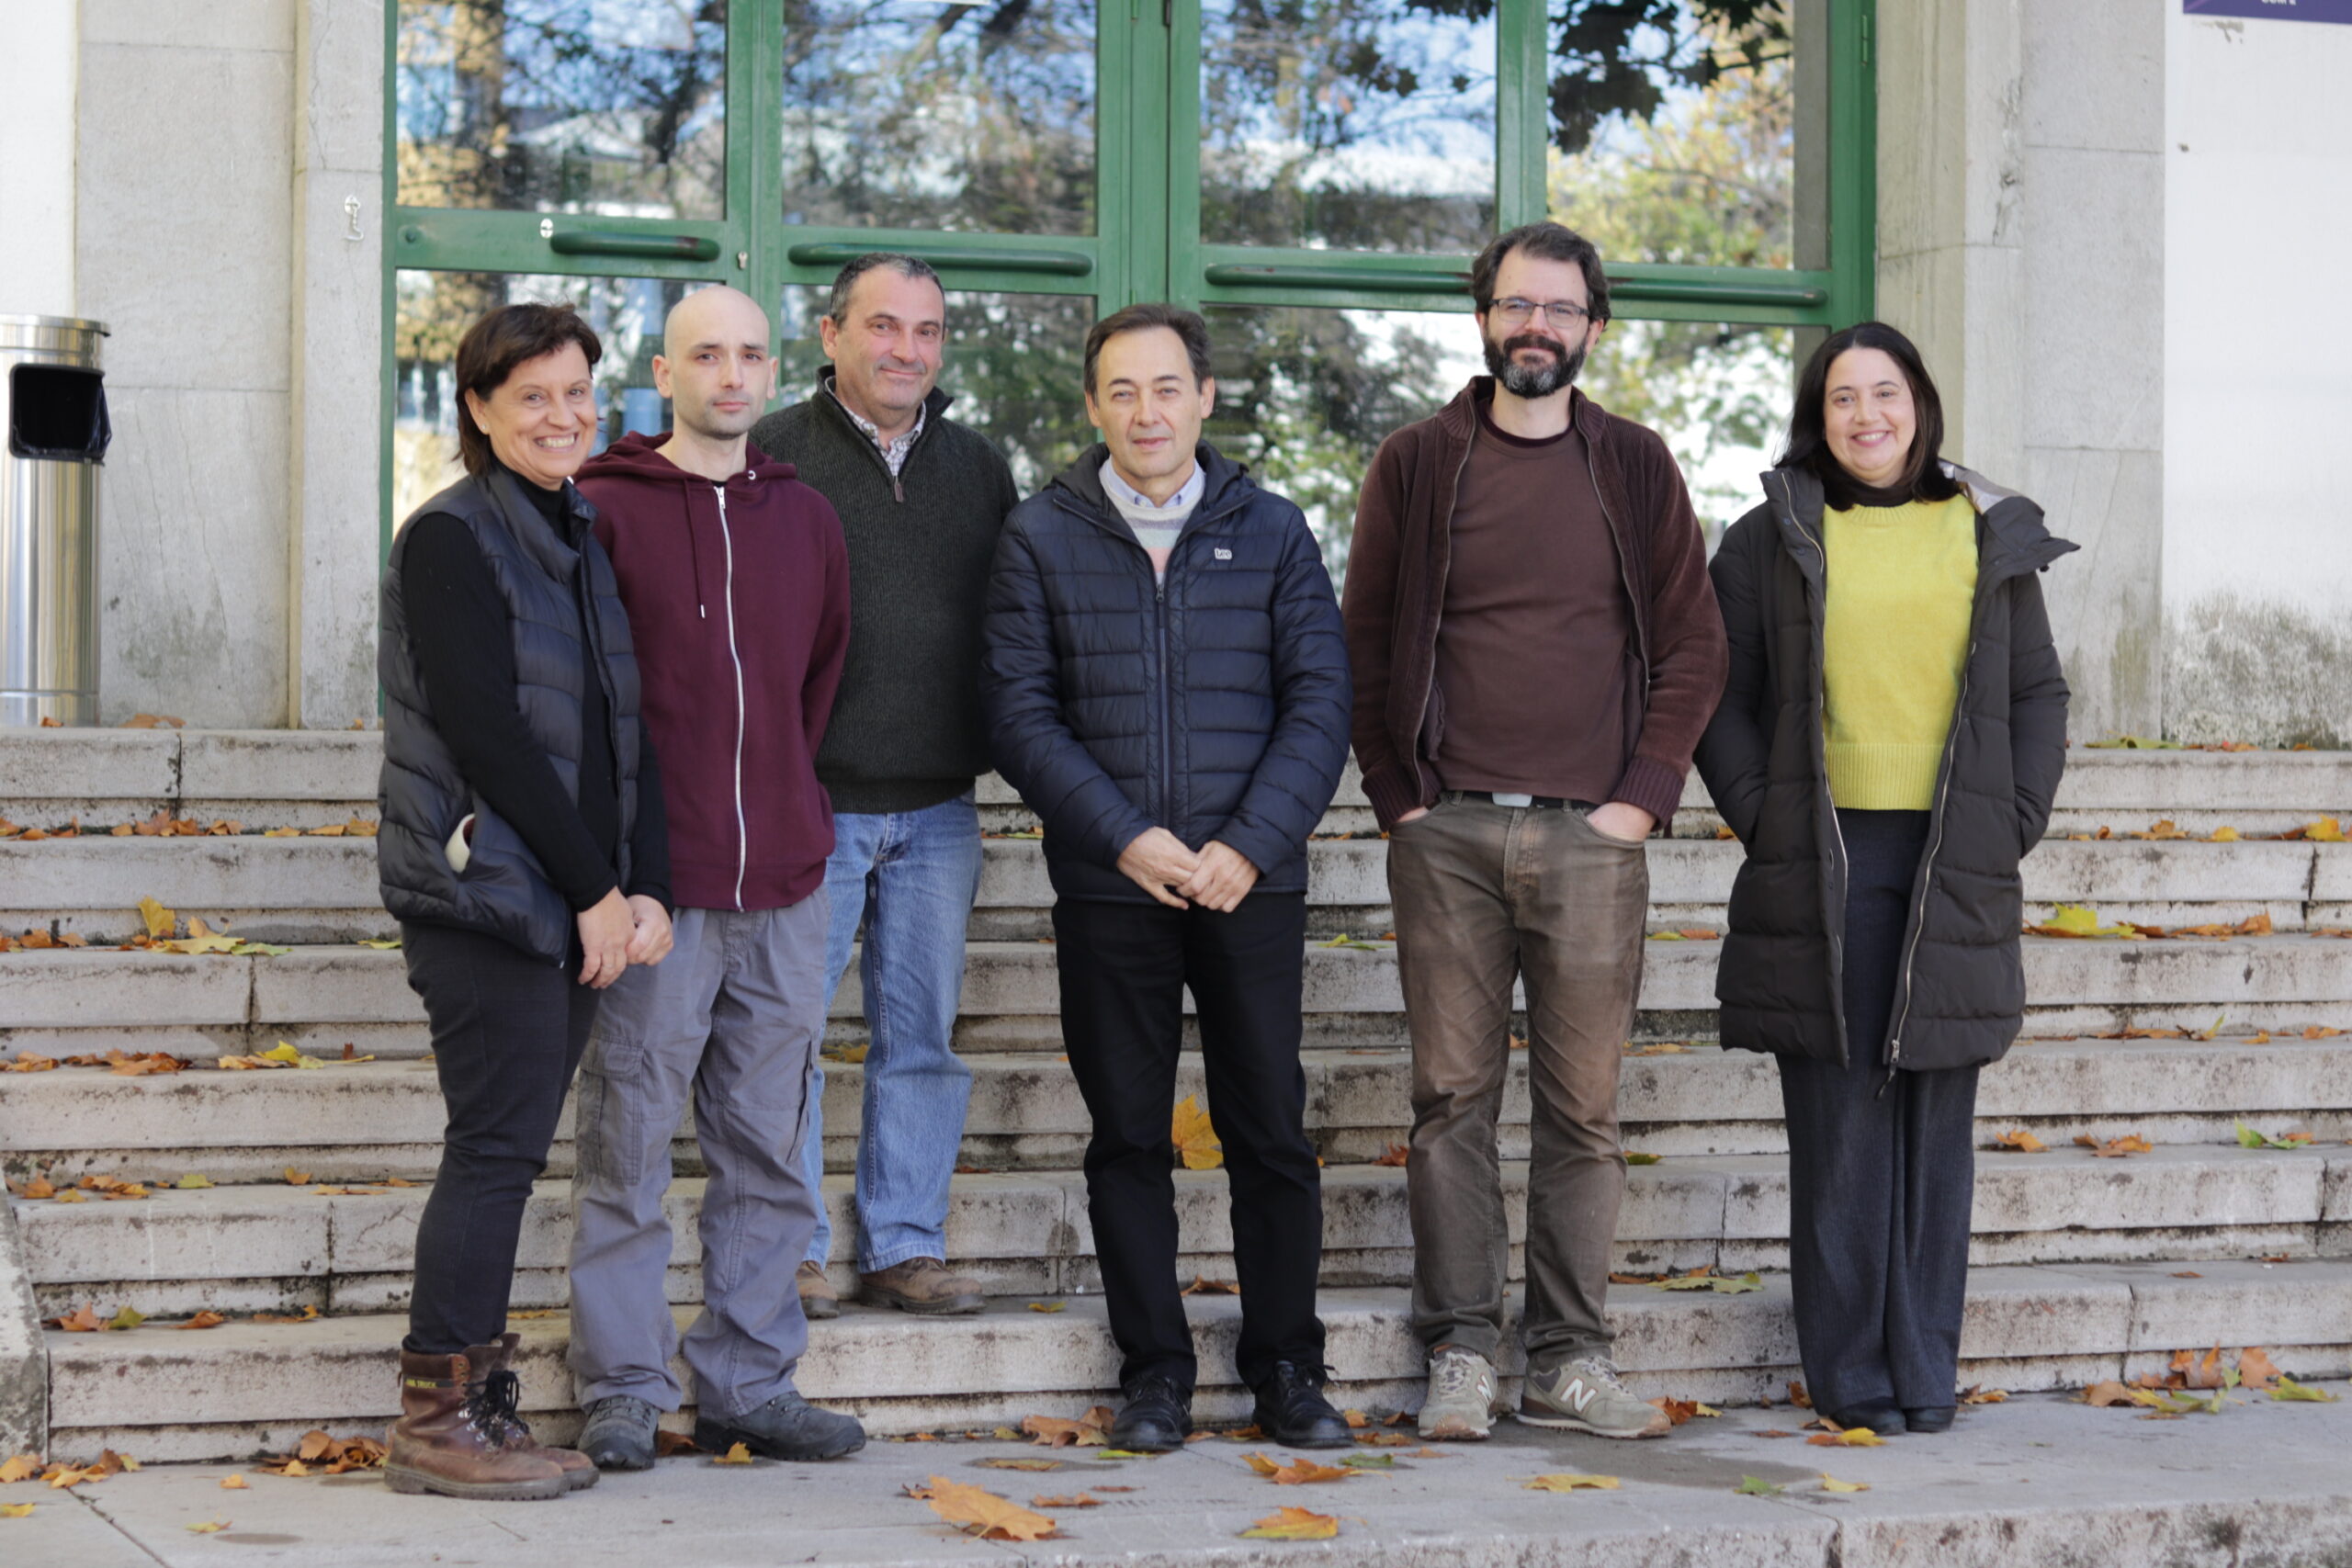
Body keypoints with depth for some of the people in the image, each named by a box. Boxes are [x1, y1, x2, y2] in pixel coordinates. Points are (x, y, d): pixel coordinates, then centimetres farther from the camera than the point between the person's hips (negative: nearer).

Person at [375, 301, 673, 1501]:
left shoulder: (587, 542, 16)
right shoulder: (452, 541, -7)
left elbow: (628, 729, 13)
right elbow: (486, 731, -14)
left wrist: (646, 888, 0)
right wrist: (594, 891, -12)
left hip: (576, 906, 7)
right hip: (483, 894, -7)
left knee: (508, 1151, 8)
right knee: (498, 1146, -7)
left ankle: (474, 1408, 13)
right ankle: (439, 1417, -1)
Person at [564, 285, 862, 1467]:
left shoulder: (807, 519, 13)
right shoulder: (605, 510, -3)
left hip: (782, 886, 5)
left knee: (768, 1152, 10)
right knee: (629, 1145, 0)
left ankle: (748, 1383, 19)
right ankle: (622, 1392, 9)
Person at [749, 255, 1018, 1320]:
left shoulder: (977, 467, 12)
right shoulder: (771, 456, -1)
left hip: (938, 810, 4)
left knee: (921, 1035, 7)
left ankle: (904, 1247, 15)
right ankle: (792, 1250, 8)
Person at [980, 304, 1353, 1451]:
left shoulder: (1272, 532, 7)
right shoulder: (1041, 539, 5)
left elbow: (1320, 703, 2)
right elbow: (1019, 713, -1)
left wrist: (1247, 845, -10)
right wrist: (1125, 838, -12)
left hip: (1253, 882, 0)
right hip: (1107, 887, 0)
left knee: (1270, 1132, 2)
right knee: (1129, 1138, 4)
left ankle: (1287, 1370, 13)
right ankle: (1154, 1373, 14)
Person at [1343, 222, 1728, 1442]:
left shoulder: (1635, 469, 9)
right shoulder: (1416, 465, 7)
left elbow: (1693, 646, 9)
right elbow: (1365, 645, 8)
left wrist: (1642, 793, -1)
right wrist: (1398, 796, -1)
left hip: (1592, 836, 1)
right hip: (1447, 836, 0)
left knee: (1583, 1106, 3)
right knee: (1454, 1096, 1)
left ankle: (1570, 1361, 9)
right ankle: (1460, 1355, 7)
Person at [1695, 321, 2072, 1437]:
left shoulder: (1991, 538, 12)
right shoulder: (1770, 542, 8)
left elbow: (2039, 693, 15)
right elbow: (1718, 696, 8)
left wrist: (2016, 821, 3)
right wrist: (1757, 816, -4)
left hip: (1955, 872, 2)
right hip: (1820, 869, -1)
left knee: (1937, 1125, 3)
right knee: (1837, 1128, -2)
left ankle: (1925, 1373, 11)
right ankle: (1851, 1374, 6)